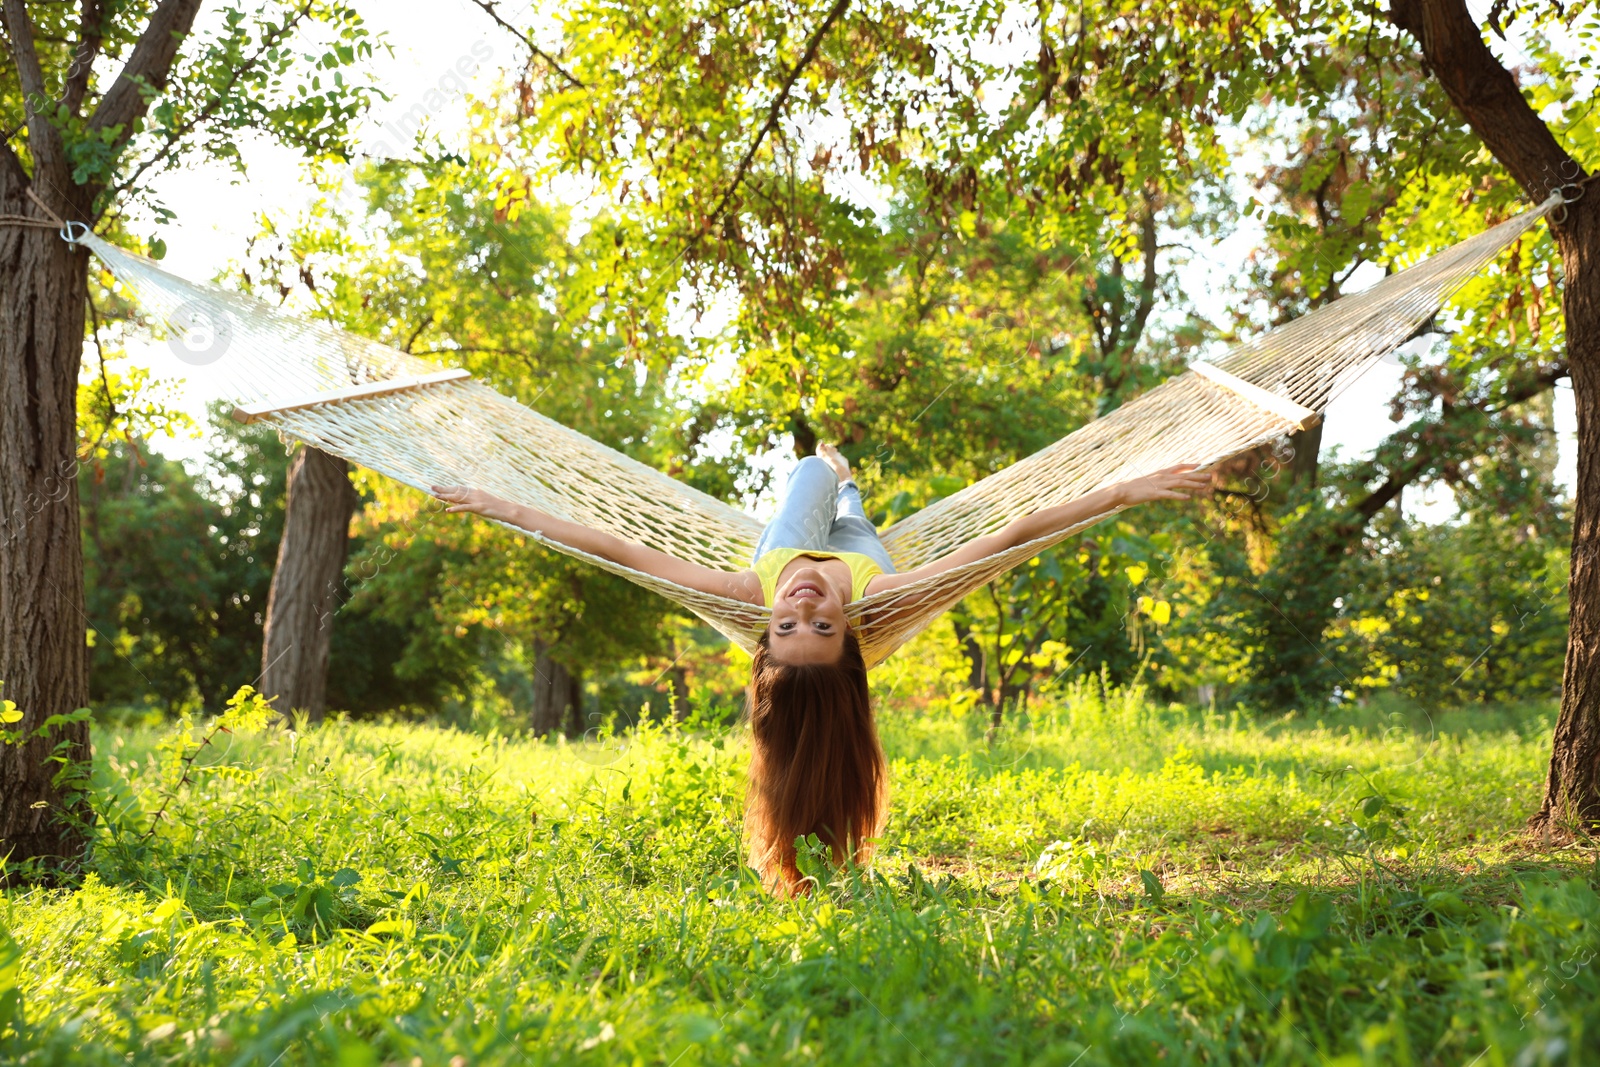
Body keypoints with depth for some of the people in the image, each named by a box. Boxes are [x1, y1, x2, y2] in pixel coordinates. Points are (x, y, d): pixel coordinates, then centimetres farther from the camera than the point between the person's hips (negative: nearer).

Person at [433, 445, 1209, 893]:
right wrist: (1123, 492, -63)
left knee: (816, 469, 37)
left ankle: (836, 469, 77)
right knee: (846, 510, 42)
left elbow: (621, 550, -59)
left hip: (791, 549, 0)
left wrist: (504, 509, -53)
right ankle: (845, 481, 82)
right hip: (864, 555, 0)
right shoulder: (880, 599, -63)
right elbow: (1012, 535, -64)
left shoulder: (750, 594, -62)